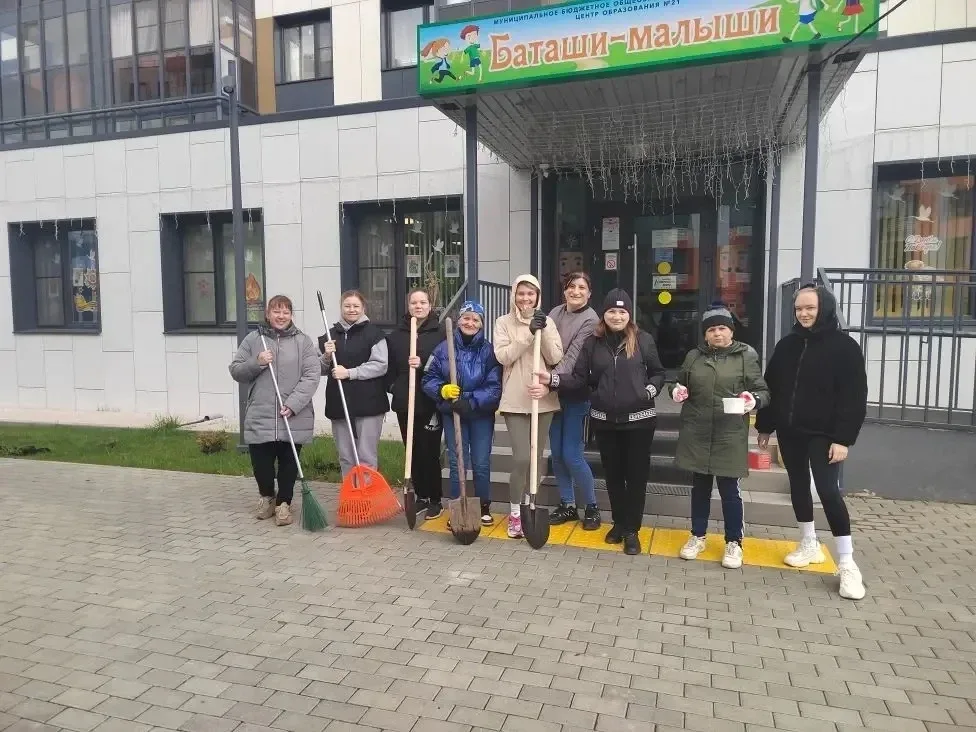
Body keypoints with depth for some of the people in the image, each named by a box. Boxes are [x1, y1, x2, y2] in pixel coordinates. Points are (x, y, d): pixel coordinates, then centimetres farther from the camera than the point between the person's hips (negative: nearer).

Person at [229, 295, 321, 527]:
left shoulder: (303, 341, 2)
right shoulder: (253, 339, 6)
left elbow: (312, 376, -5)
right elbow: (236, 371, 7)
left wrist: (293, 404, -15)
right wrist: (256, 363, -12)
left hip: (294, 418, -1)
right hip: (260, 417, 1)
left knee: (289, 463, 8)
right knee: (260, 462, 7)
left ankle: (283, 503, 27)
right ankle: (266, 496, 35)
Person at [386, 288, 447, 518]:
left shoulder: (440, 333, -3)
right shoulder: (397, 334, 10)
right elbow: (389, 364, 15)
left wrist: (423, 364, -21)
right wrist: (392, 385, 4)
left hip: (430, 403, -4)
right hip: (404, 403, 4)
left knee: (430, 452, 0)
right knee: (413, 452, 11)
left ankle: (435, 500, 13)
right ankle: (421, 497, 25)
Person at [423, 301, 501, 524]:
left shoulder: (489, 351, -6)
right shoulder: (444, 348, -2)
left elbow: (495, 387, -12)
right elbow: (429, 379, 1)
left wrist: (472, 401, -22)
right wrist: (442, 390, -19)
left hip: (481, 416, -1)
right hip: (453, 414, 1)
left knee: (481, 464, 7)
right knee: (456, 464, 6)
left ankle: (484, 508, 24)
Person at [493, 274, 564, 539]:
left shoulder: (547, 321, 6)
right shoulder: (504, 322, 1)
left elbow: (555, 358, -3)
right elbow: (503, 356, -12)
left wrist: (544, 331, -16)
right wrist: (528, 333, -20)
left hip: (543, 399, 3)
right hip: (515, 400, -3)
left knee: (537, 457, 11)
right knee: (521, 457, -9)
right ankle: (515, 512, 8)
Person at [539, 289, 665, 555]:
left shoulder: (643, 340, -3)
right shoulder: (593, 342, 2)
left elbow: (658, 373, 6)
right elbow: (580, 378, -1)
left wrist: (651, 390, -12)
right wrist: (552, 379, -15)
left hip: (639, 419, -2)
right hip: (605, 420, 2)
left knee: (636, 474, 5)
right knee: (613, 473, 13)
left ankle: (632, 530, 19)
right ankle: (619, 523, 31)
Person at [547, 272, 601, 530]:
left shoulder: (590, 320, -12)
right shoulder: (555, 312, 7)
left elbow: (573, 358, -22)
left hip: (576, 395, -6)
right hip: (554, 393, 6)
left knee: (571, 455, -4)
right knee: (556, 453, 10)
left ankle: (592, 507, 16)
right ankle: (567, 505, 25)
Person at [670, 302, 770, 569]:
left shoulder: (747, 356, -1)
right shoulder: (694, 356, 8)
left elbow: (763, 391, -2)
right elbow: (680, 386, 18)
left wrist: (754, 399, -25)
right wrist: (677, 391, -5)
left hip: (729, 436, -3)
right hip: (696, 434, 3)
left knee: (729, 489, 4)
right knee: (700, 487, 13)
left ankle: (733, 542, 21)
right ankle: (698, 536, 28)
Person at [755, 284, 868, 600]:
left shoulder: (844, 346, -9)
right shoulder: (787, 344, 6)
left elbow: (854, 397, -12)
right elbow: (771, 386, 10)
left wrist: (843, 438, -17)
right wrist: (764, 426, 10)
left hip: (823, 434, -5)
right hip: (789, 431, 5)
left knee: (828, 491, -9)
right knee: (798, 485, 14)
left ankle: (847, 564, 1)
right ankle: (809, 545, 30)